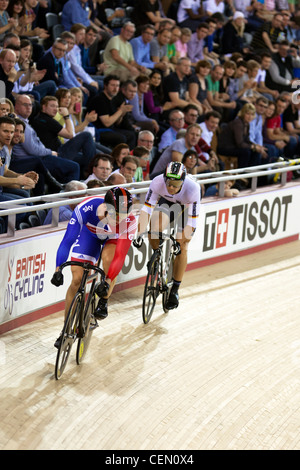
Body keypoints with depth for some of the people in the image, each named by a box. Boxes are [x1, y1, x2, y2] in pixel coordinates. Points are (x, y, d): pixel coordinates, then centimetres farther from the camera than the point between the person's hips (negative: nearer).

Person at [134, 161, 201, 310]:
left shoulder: (192, 189, -39)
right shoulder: (158, 182, -34)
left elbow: (191, 221, -34)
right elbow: (147, 209, -31)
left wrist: (181, 243, -39)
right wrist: (139, 234, -39)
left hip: (187, 208, -2)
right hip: (167, 203, 2)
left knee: (182, 249, -8)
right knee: (154, 229, -26)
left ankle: (175, 291, 6)